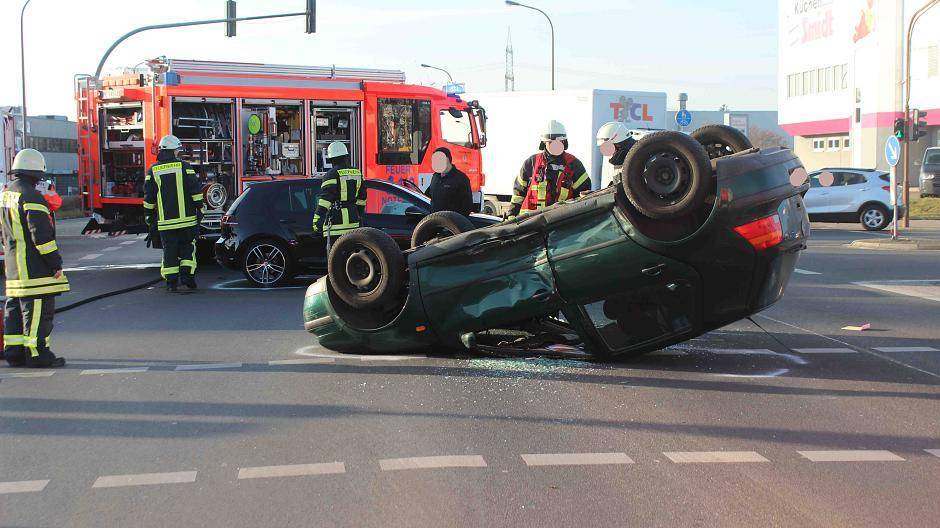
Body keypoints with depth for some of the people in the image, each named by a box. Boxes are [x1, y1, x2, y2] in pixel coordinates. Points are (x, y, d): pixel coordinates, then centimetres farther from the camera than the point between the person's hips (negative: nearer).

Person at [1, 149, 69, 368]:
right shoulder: (31, 197, -16)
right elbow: (42, 233, -19)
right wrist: (55, 262, -15)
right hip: (35, 267, -10)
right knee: (37, 308, -6)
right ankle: (36, 352, -5)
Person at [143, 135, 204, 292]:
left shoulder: (153, 170, 3)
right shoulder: (184, 167, -2)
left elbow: (149, 198, 5)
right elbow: (196, 191, -5)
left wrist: (150, 218, 13)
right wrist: (199, 210, 3)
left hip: (165, 221, 1)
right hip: (186, 219, -1)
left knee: (169, 251, 6)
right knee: (187, 248, 12)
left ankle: (171, 282, 5)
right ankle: (187, 274, 1)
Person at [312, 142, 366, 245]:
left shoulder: (332, 174, -9)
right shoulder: (356, 173, 12)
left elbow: (325, 198, -17)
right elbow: (361, 197, 20)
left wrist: (317, 220, -17)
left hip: (336, 221, -7)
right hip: (353, 220, 7)